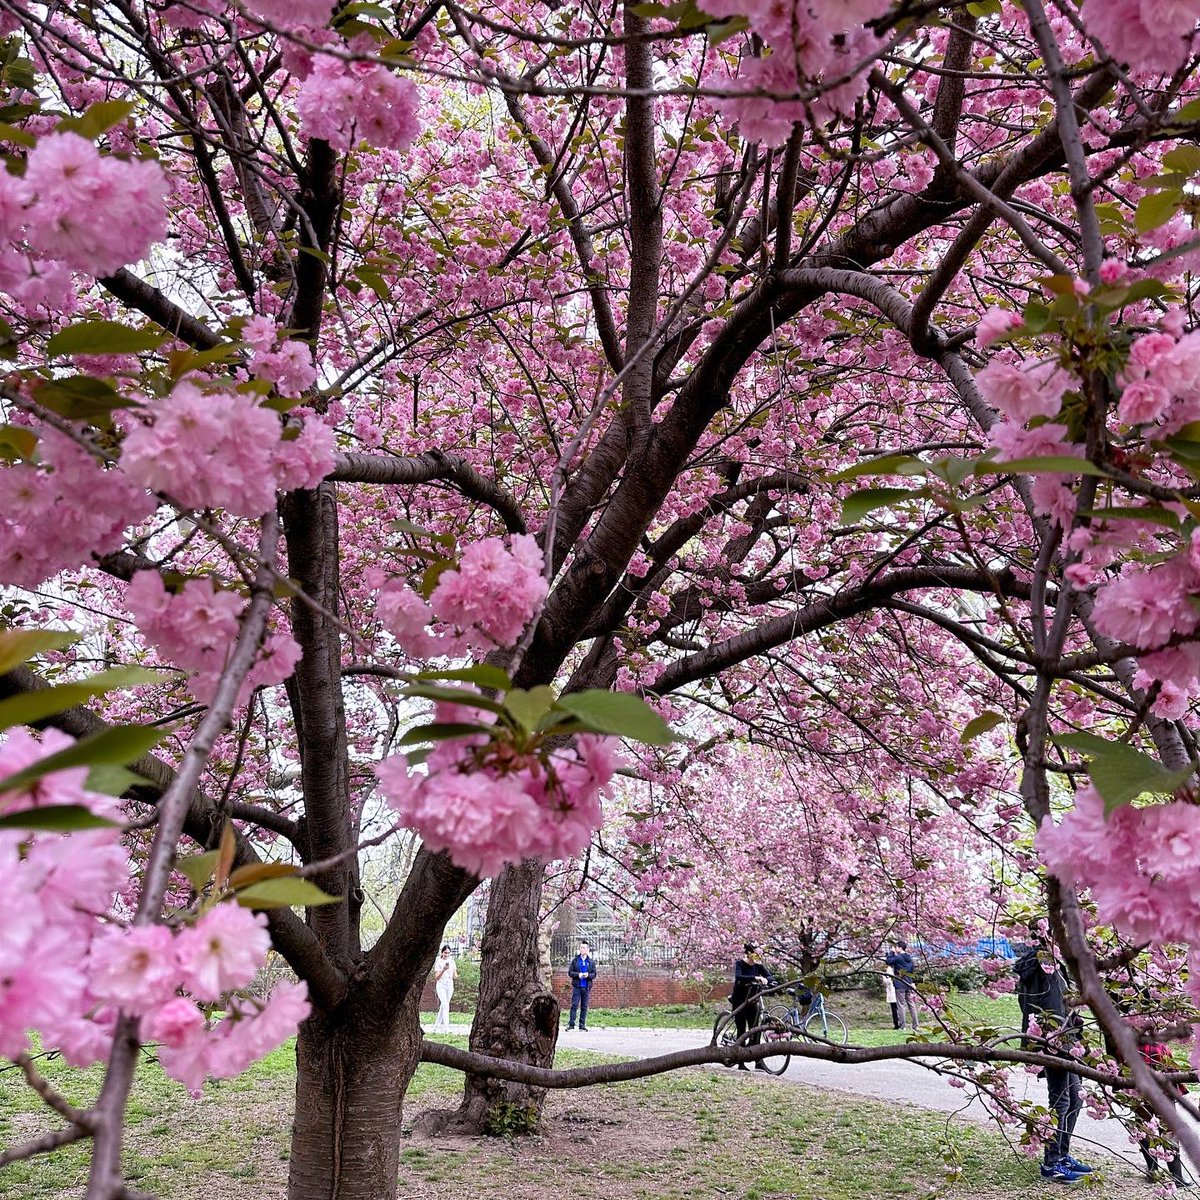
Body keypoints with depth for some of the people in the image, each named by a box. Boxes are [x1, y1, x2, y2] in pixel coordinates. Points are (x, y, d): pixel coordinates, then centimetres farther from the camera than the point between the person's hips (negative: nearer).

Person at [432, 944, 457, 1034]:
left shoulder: (452, 961, 9)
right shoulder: (438, 962, -4)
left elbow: (455, 976, 12)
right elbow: (436, 978, -10)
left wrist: (456, 974, -12)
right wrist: (444, 970, -25)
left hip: (450, 986, 5)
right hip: (441, 985, -5)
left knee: (443, 1006, 8)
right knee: (445, 1005, -19)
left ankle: (437, 1026, 18)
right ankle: (446, 1026, -22)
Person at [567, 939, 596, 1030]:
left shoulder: (591, 962, 7)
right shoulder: (575, 960, 6)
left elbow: (594, 974, 6)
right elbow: (570, 972, 4)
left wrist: (588, 975, -15)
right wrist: (578, 974, -14)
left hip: (586, 987, 1)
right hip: (576, 986, -1)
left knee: (584, 1006, 4)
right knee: (574, 1005, -6)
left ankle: (582, 1025, 10)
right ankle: (571, 1024, -4)